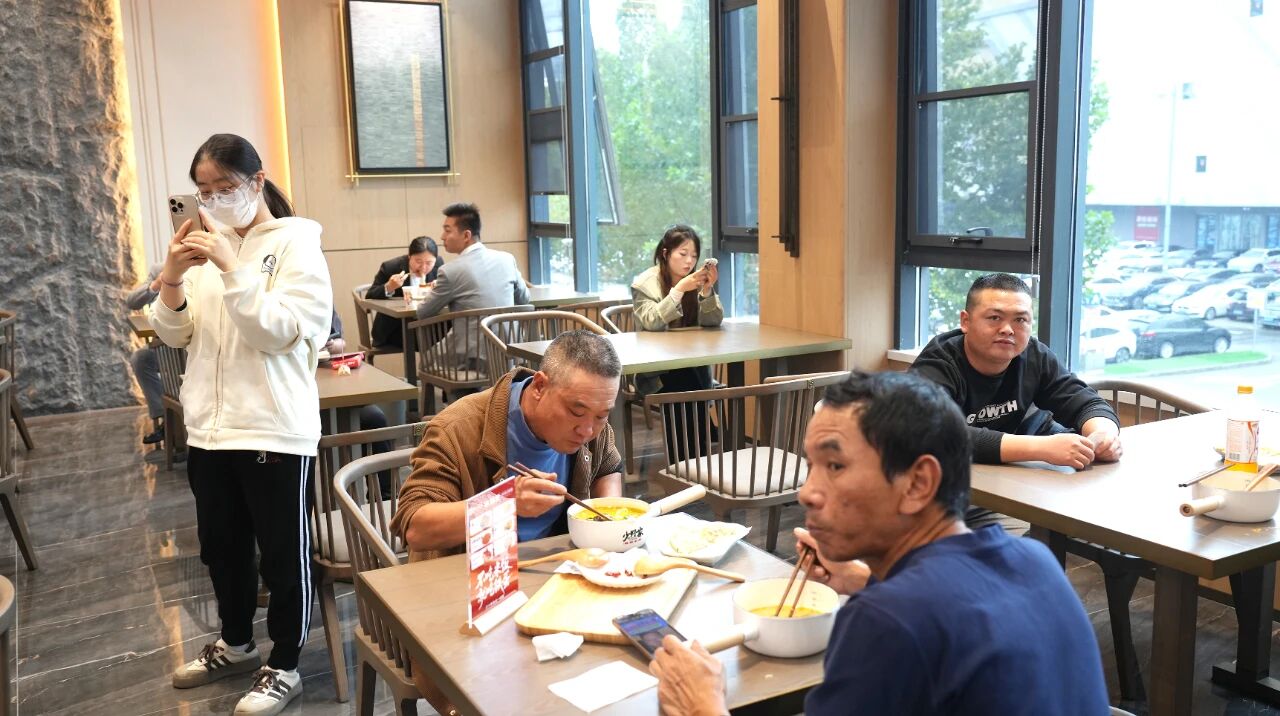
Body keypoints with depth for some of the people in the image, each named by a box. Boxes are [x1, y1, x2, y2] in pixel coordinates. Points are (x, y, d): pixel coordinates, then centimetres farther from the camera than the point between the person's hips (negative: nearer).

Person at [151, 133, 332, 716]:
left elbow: (279, 332, -17)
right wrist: (172, 279, -9)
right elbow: (173, 335, 9)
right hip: (209, 428, 7)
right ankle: (235, 644, 40)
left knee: (283, 554, 6)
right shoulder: (207, 245, 10)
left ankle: (284, 666, 22)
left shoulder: (294, 244, -8)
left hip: (275, 431, -7)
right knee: (221, 547, 20)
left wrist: (231, 268, -24)